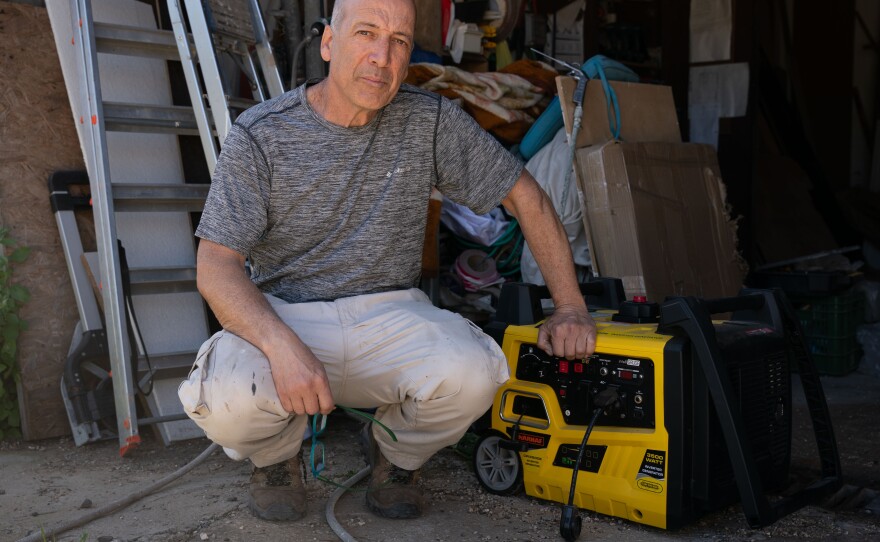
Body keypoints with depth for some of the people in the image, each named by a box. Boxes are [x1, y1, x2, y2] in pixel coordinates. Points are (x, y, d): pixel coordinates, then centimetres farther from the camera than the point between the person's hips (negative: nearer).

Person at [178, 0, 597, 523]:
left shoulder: (430, 120, -3)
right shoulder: (259, 135, -8)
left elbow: (525, 194, 5)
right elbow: (216, 265, -13)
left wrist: (571, 306, 0)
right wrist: (283, 346, -32)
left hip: (389, 313, 1)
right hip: (284, 314, -1)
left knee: (471, 373, -30)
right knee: (225, 400, -33)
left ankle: (395, 452, 8)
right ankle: (278, 455, 9)